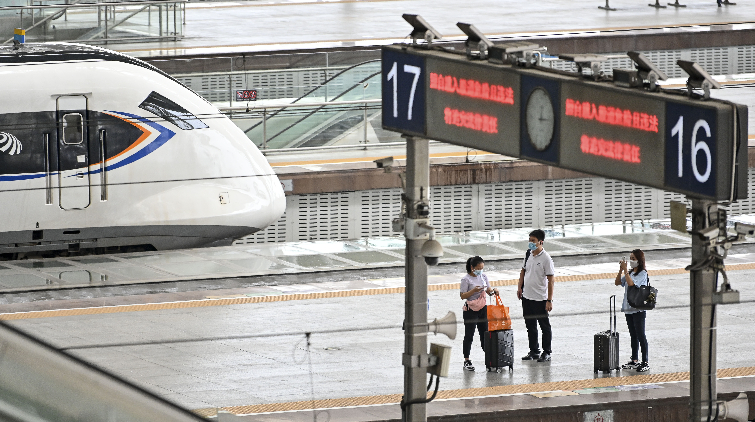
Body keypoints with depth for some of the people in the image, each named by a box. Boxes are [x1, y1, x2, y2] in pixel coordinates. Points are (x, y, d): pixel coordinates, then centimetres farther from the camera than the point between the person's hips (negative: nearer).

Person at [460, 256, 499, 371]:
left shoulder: (483, 276, 5)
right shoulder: (466, 279, -12)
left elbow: (488, 291, 12)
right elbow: (462, 296, -13)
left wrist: (493, 291, -10)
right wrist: (474, 291, -26)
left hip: (482, 308, 5)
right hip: (470, 310, -5)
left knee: (485, 333, 8)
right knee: (469, 335, 0)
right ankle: (467, 361, 6)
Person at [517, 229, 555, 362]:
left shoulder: (546, 259, -15)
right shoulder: (528, 254, 5)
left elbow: (550, 280, -14)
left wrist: (549, 300, -16)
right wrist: (520, 287, 9)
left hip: (540, 298, -7)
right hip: (527, 297, 7)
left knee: (544, 326, 5)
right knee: (530, 325, 14)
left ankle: (547, 353, 15)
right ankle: (534, 351, 26)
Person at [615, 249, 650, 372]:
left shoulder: (642, 274, -11)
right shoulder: (630, 273, 12)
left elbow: (631, 283, -24)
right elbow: (618, 282, 10)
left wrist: (625, 270, -21)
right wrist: (621, 270, -3)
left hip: (638, 309, -8)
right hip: (629, 308, 8)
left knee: (640, 335, -6)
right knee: (633, 335, 14)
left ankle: (645, 362, -3)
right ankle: (634, 361, 21)